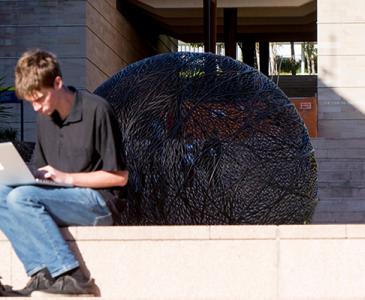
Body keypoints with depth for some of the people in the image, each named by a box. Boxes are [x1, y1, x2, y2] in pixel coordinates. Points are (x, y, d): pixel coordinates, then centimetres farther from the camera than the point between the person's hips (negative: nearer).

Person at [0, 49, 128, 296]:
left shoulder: (96, 110, -10)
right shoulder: (45, 117, 13)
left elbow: (119, 177, -9)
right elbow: (42, 171, 18)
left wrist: (67, 178, -15)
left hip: (99, 203, -7)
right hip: (61, 200, 8)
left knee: (21, 197, -27)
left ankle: (71, 275, -28)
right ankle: (42, 273, -27)